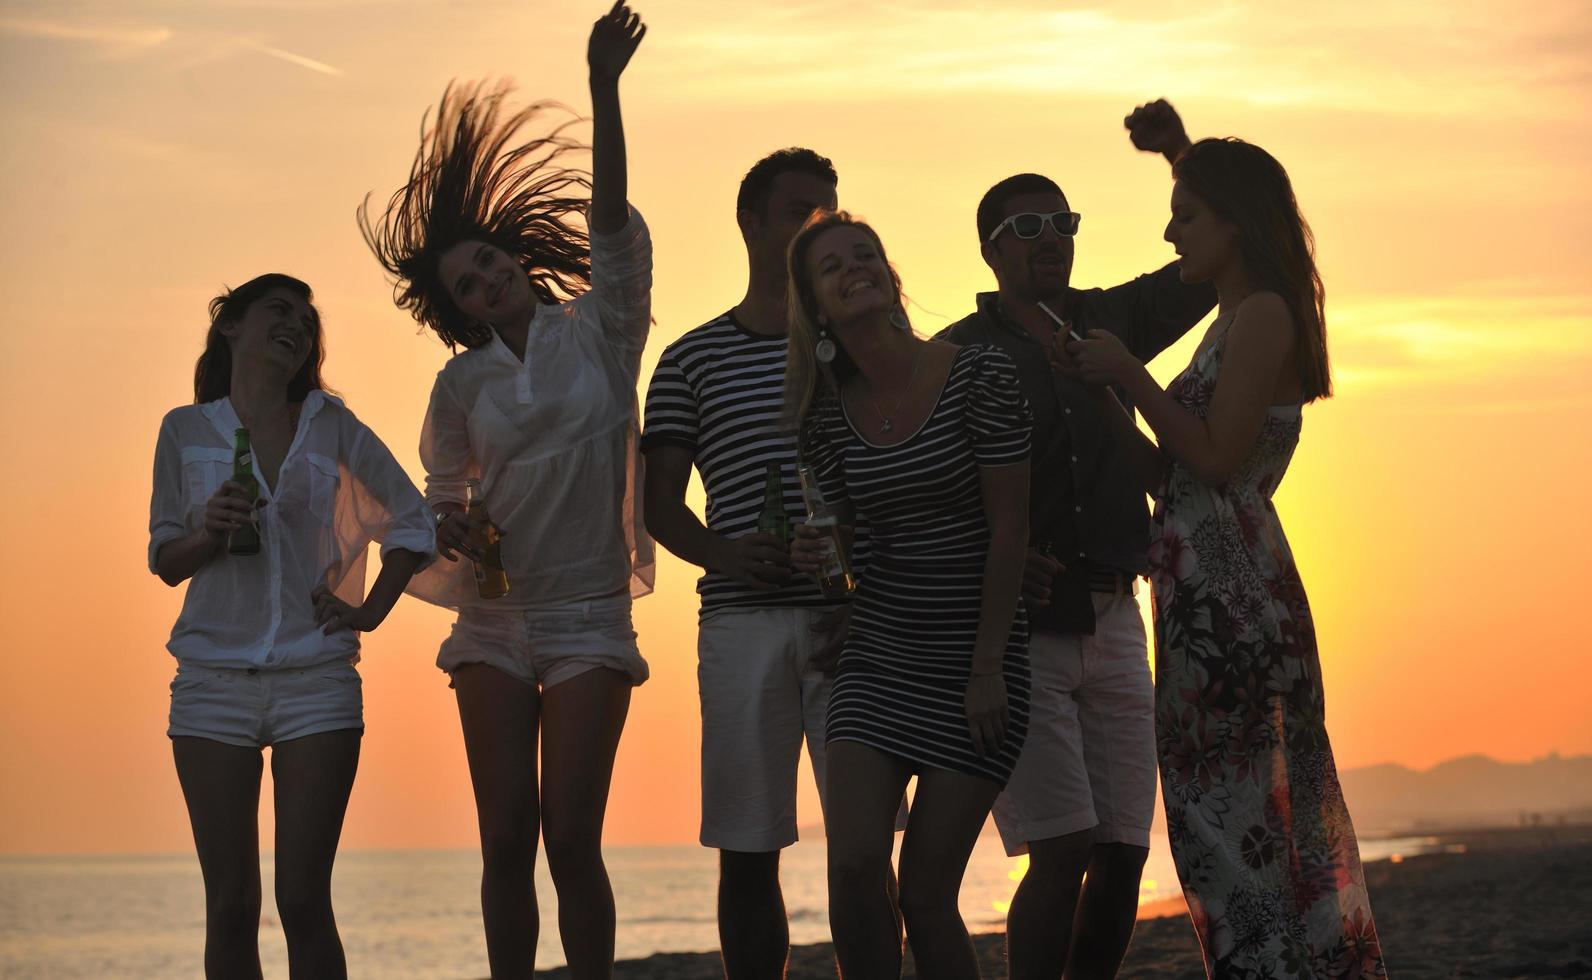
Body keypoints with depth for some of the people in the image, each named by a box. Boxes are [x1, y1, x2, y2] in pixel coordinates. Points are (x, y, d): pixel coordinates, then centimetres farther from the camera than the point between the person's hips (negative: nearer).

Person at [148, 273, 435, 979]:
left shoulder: (331, 427, 7)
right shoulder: (185, 430, 7)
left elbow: (414, 521, 15)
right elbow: (164, 562, 10)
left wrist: (370, 610, 3)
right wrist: (208, 533, -11)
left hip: (316, 680, 0)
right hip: (213, 679, 0)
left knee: (304, 902, -5)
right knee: (230, 907, -1)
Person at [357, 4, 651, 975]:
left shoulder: (599, 334, 3)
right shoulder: (462, 384, 8)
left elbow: (613, 223, -9)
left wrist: (603, 86, -19)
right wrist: (452, 526, -6)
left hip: (588, 621, -2)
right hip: (494, 622, 2)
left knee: (572, 836, -9)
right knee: (507, 835, -2)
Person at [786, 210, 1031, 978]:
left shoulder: (978, 377, -8)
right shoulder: (828, 413, 5)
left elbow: (1009, 527, -9)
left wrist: (988, 667, -12)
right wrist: (817, 552, -7)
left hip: (975, 656, -3)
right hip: (877, 655, 4)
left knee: (926, 892, -5)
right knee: (854, 866, -12)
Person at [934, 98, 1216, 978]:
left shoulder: (1109, 324, 14)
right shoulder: (955, 356, 0)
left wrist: (1178, 152, 6)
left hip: (1112, 622, 5)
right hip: (1017, 631, -5)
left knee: (1123, 854, 2)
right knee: (1062, 853, -14)